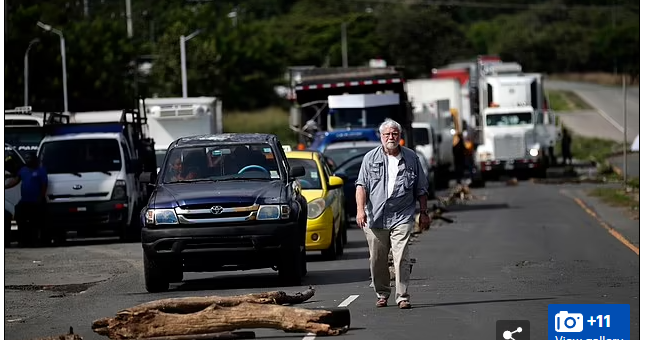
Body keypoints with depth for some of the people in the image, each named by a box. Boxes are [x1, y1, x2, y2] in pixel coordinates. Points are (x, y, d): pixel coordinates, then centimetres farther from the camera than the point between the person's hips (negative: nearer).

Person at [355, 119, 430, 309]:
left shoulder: (411, 158, 10)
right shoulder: (370, 158, 8)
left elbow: (421, 189, 15)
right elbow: (361, 185, 1)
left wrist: (423, 212, 10)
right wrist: (360, 209, -11)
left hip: (402, 217, -1)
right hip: (375, 218, 1)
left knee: (401, 258, -11)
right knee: (377, 260, 7)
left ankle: (402, 297, -9)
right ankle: (382, 294, 22)